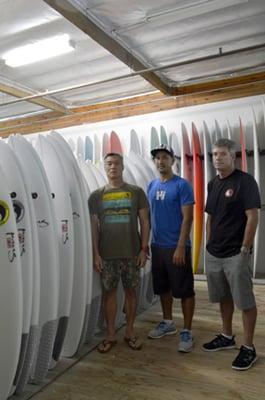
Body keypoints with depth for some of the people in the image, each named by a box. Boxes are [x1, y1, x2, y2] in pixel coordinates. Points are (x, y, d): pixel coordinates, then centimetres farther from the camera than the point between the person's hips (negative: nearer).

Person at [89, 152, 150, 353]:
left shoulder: (136, 192, 1)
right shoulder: (96, 196, 3)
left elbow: (145, 221, 2)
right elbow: (93, 226, 3)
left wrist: (144, 249, -4)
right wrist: (96, 254, -3)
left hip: (132, 253, 0)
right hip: (107, 254, 1)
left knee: (131, 291, 10)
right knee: (109, 292, 8)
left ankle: (130, 332, 26)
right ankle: (110, 335, 23)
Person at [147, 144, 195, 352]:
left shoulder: (182, 185, -9)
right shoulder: (151, 186, 9)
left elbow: (187, 218, -14)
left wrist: (180, 247, -19)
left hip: (176, 247, -6)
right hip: (157, 246, 6)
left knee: (184, 290, 4)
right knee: (163, 287, 17)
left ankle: (187, 331, 18)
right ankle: (168, 322, 35)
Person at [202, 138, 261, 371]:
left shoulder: (245, 181, -9)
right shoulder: (213, 184, 11)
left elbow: (253, 217, -13)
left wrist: (244, 249, -15)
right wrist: (209, 244, 12)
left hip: (236, 254, -7)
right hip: (213, 253, 7)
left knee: (245, 301, 4)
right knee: (223, 297, 18)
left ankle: (248, 347, 17)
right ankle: (227, 337, 34)